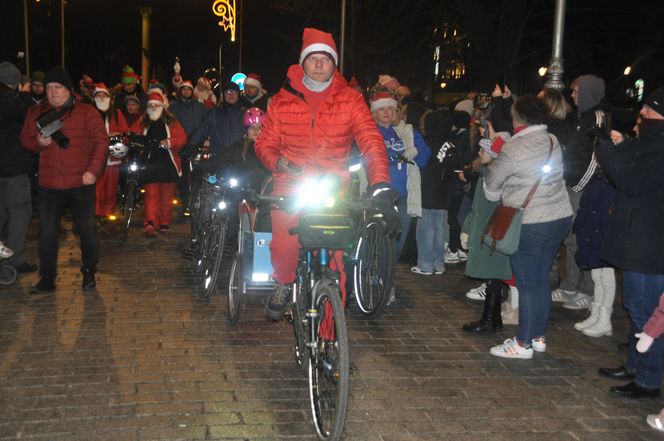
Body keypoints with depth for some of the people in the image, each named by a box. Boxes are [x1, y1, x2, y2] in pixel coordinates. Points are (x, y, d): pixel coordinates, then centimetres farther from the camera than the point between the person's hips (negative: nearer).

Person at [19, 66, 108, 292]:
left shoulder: (86, 112, -1)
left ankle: (89, 274, 22)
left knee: (87, 229, 4)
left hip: (81, 182, -3)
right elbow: (25, 140, 14)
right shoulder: (36, 113, 10)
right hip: (49, 184, 3)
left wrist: (93, 170, -17)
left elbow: (101, 142, -6)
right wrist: (38, 142, -9)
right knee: (47, 232, 3)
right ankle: (47, 279, 13)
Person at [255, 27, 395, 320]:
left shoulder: (350, 100, 2)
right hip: (292, 182, 1)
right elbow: (265, 143, 8)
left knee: (334, 256, -8)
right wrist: (279, 163, -16)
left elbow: (371, 141, -9)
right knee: (284, 244, -21)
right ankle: (284, 283, 14)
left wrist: (381, 185, -26)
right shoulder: (283, 100, 6)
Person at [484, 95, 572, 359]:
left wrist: (497, 198, 17)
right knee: (541, 280, 15)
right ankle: (538, 337, 25)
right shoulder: (553, 142, 5)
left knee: (527, 283, 1)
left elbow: (492, 184, -6)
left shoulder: (513, 149, -16)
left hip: (529, 224, -7)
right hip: (560, 218, 7)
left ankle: (524, 344, 9)